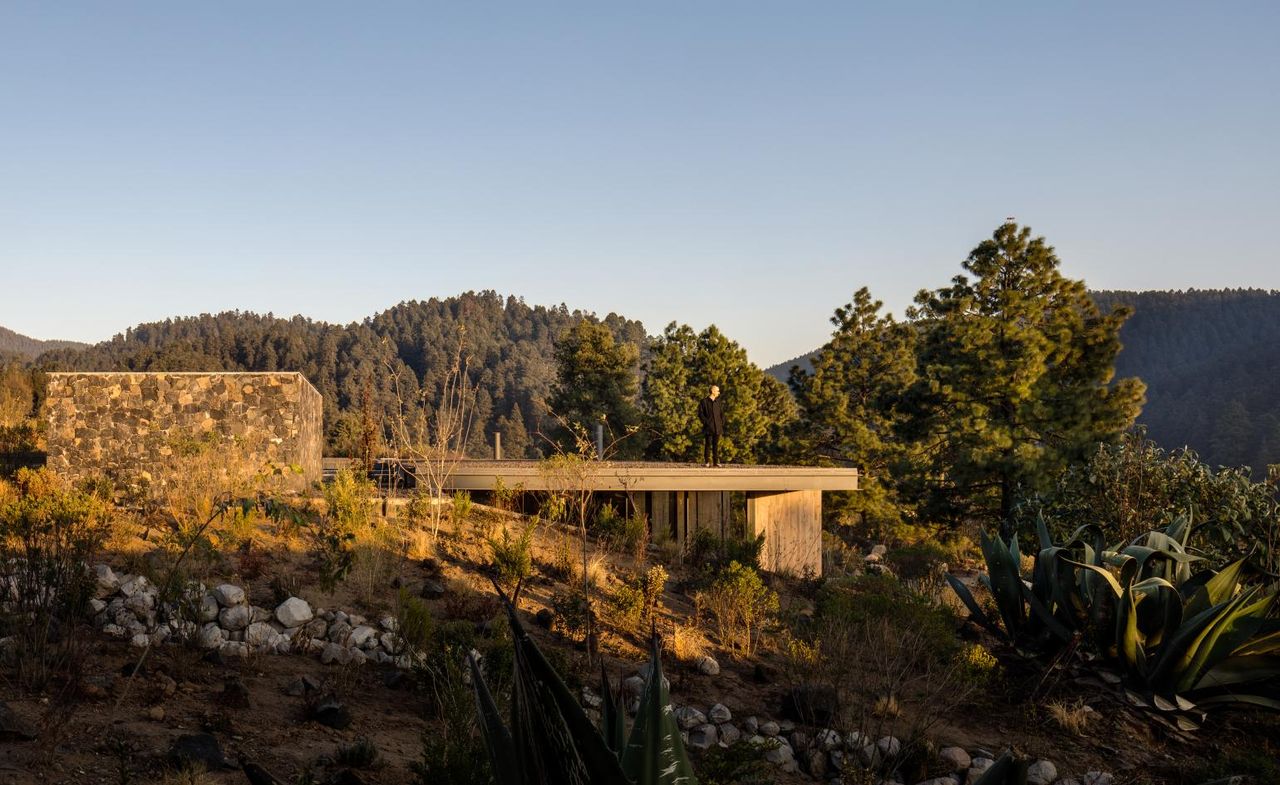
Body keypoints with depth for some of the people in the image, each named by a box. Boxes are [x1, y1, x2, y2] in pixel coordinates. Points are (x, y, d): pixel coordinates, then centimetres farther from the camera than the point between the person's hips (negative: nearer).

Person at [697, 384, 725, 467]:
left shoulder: (719, 402, 12)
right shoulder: (704, 401, -1)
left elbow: (722, 414, 16)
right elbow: (700, 414, -3)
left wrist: (722, 424, 5)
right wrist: (706, 422, -12)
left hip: (717, 427, 4)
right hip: (708, 427, -4)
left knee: (716, 444, 5)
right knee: (708, 444, -2)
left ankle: (716, 461, 8)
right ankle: (707, 461, 2)